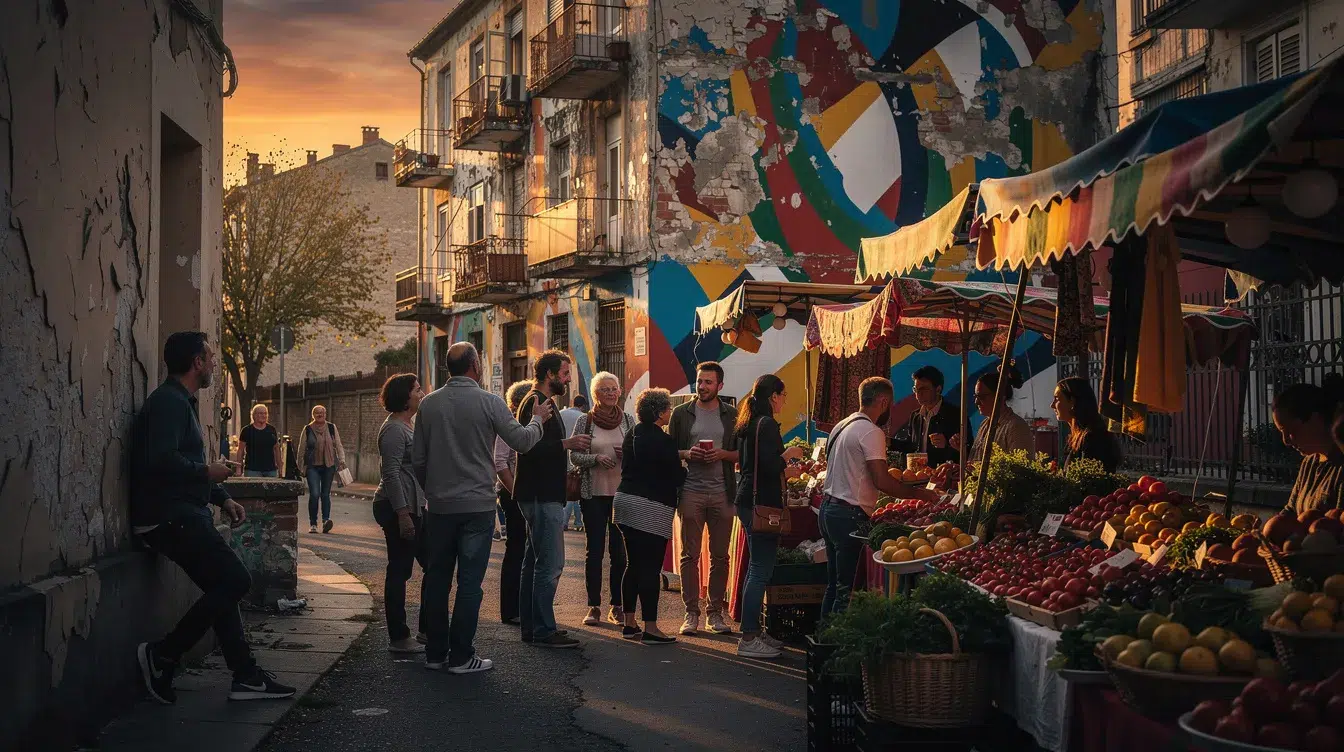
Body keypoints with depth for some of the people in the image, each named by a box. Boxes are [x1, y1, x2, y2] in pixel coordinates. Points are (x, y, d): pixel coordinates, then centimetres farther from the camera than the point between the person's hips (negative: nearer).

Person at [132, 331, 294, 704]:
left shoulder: (181, 402, 20)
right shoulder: (168, 402, -14)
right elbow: (162, 461, -29)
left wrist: (222, 498, 14)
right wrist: (207, 472, -13)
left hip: (183, 515, 11)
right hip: (170, 516, -11)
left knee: (223, 588, 11)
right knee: (235, 581, -14)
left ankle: (246, 676, 13)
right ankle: (162, 656, -7)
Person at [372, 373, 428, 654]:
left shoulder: (410, 425, 17)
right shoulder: (394, 429, -14)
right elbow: (391, 474, -20)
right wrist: (402, 515, -23)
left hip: (414, 505, 10)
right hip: (398, 507, -10)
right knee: (399, 570, -4)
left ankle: (428, 626, 21)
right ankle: (398, 638, 3)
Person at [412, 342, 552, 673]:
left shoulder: (429, 404, 3)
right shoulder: (489, 402, -9)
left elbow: (418, 459, 7)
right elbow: (522, 440, -5)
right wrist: (538, 419, 14)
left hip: (439, 506, 4)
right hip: (477, 505, -4)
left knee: (437, 579, 11)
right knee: (469, 582, 0)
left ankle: (435, 653, 16)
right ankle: (461, 656, 1)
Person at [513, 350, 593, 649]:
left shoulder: (542, 402, 21)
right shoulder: (535, 403, -13)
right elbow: (529, 447, -24)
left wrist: (570, 445, 17)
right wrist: (566, 444, -24)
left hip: (542, 495, 11)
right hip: (542, 496, -11)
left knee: (535, 562, 13)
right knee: (551, 563, -12)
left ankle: (531, 626, 19)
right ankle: (543, 630, -10)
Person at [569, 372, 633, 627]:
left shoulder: (628, 420, 7)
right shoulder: (585, 421, 2)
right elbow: (574, 456, 0)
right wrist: (596, 458, -17)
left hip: (622, 492, 1)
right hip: (593, 493, -1)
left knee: (620, 550, 2)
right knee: (594, 549, -1)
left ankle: (617, 606, 10)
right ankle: (594, 606, 5)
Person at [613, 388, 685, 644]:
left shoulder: (631, 436, 11)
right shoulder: (664, 441, -14)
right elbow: (676, 477, -11)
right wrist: (686, 467, 11)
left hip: (625, 499, 8)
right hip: (652, 508, -8)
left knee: (634, 565, 14)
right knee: (651, 568, -6)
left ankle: (629, 623, 17)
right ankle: (650, 628, -6)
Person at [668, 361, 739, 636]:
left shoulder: (732, 415, 8)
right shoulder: (681, 413, 7)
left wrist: (723, 454, -10)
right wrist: (687, 454, -11)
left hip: (722, 493, 1)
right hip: (691, 491, -1)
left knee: (720, 556, 4)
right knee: (690, 554, 0)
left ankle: (715, 612, 11)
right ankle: (691, 612, 5)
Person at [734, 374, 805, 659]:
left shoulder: (748, 423, 15)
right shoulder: (767, 424, -15)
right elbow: (769, 466, -22)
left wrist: (784, 469, 26)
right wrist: (789, 454, -5)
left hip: (748, 501, 10)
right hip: (762, 504, -10)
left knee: (757, 568, 17)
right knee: (760, 571, -7)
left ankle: (752, 630, 24)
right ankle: (749, 638, -5)